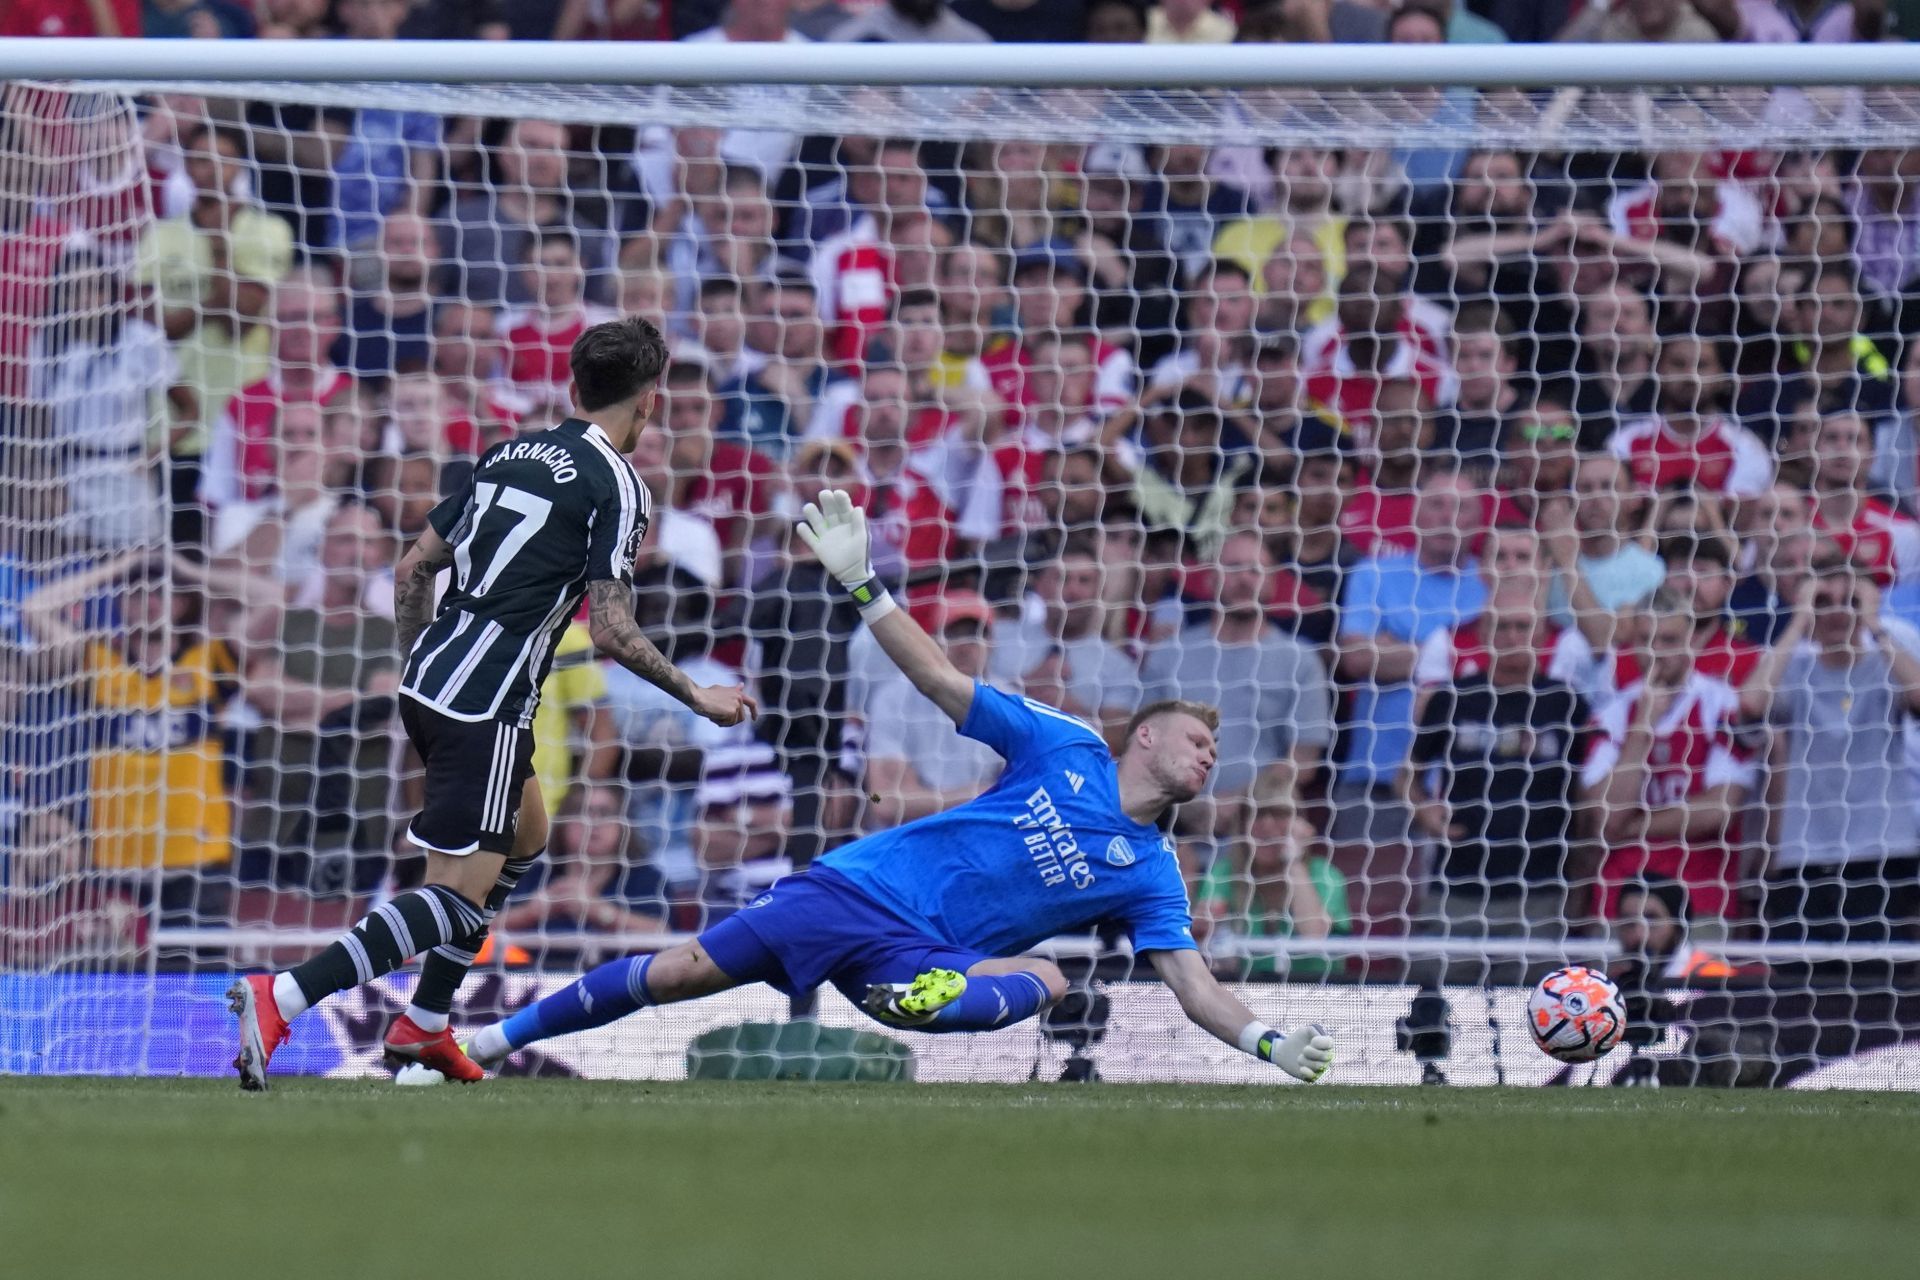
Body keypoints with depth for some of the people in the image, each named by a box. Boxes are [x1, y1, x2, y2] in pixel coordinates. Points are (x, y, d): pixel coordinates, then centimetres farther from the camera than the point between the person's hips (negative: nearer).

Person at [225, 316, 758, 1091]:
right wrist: (698, 698, -2)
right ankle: (281, 999, -25)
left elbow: (414, 567, 16)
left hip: (427, 683, 9)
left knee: (524, 837, 28)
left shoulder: (510, 457, 14)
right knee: (461, 893, -9)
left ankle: (424, 1026, 26)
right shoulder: (616, 485, -8)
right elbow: (610, 631, -14)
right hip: (484, 706, -9)